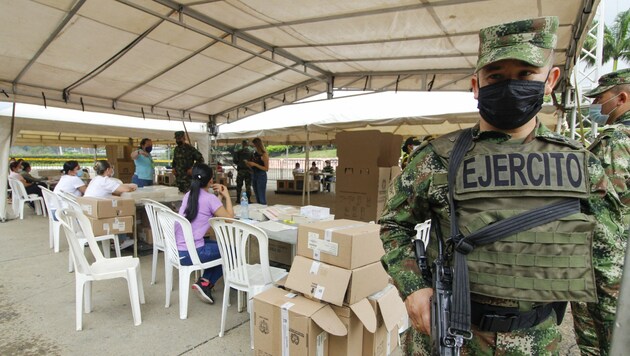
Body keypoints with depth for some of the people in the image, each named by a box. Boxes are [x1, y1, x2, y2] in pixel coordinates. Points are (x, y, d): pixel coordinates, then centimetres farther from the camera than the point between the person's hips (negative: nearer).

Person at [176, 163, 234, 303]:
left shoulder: (188, 195, 10)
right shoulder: (209, 198, -14)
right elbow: (229, 218, -9)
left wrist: (220, 196, 13)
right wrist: (226, 196, 0)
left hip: (178, 250, 8)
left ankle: (204, 280, 21)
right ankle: (206, 283, 10)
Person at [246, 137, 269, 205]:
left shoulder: (264, 154, -11)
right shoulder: (255, 153, 10)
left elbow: (266, 168, -15)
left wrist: (255, 164, -18)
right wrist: (249, 163, 0)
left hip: (261, 176, -7)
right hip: (254, 176, 8)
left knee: (262, 199, -5)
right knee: (257, 198, 13)